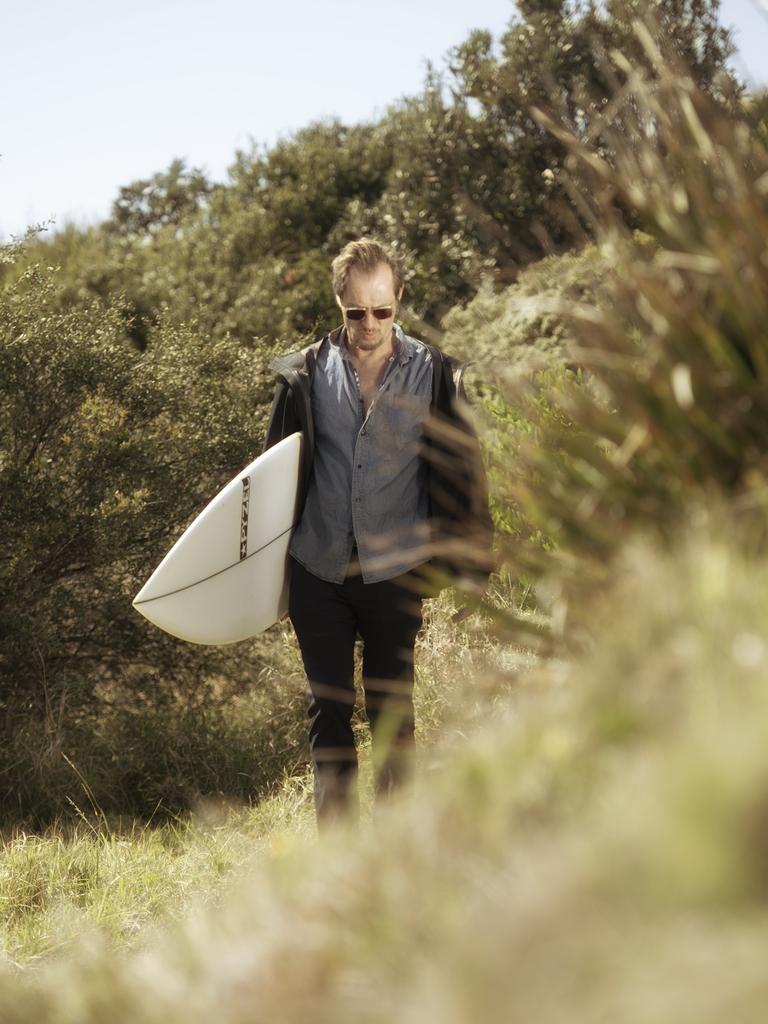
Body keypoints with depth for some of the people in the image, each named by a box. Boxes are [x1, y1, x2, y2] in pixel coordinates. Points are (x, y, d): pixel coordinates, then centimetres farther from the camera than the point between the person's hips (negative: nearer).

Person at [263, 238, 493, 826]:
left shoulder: (434, 374, 0)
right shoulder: (308, 373, 3)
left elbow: (461, 473, 4)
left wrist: (469, 566, 1)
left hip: (394, 573, -1)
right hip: (319, 572, 1)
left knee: (392, 710, 6)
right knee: (329, 710, 5)